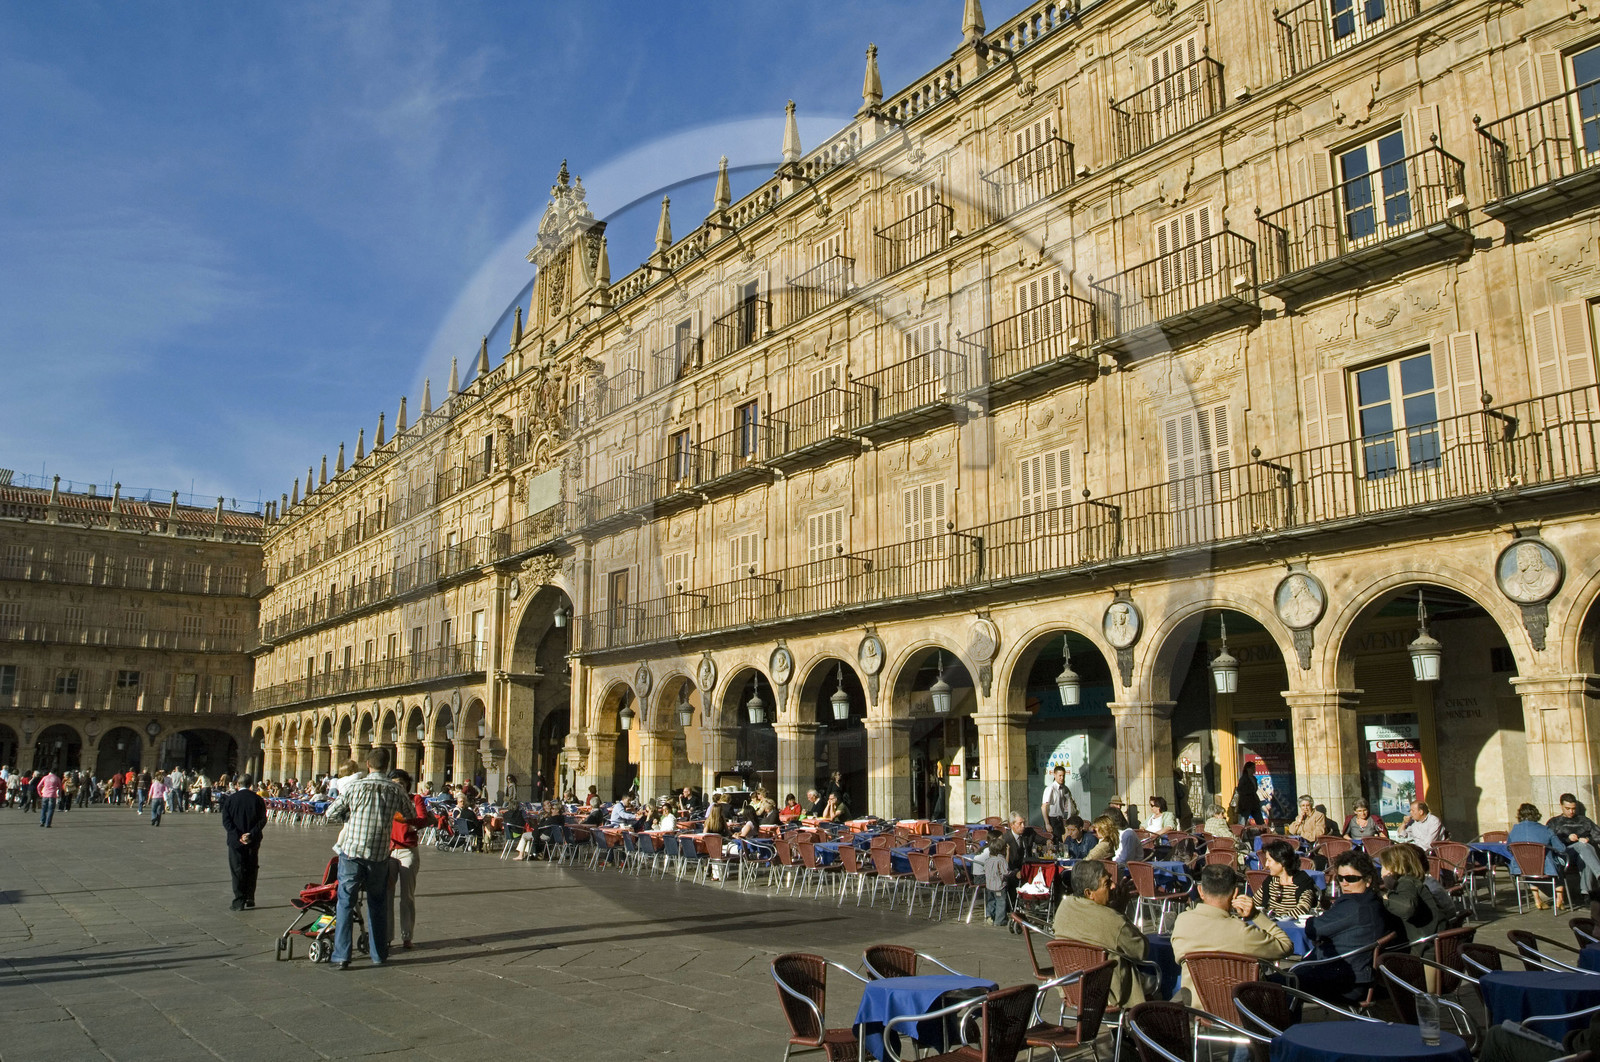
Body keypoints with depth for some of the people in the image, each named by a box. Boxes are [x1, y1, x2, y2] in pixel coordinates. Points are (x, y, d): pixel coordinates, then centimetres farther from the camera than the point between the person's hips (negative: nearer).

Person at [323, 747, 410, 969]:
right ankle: (379, 954, 21)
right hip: (380, 854, 2)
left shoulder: (354, 787, -7)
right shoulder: (396, 791, -2)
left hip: (352, 852, -2)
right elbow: (409, 814, 15)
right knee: (378, 905, 15)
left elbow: (330, 815, 1)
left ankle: (341, 956, 2)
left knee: (345, 903, 6)